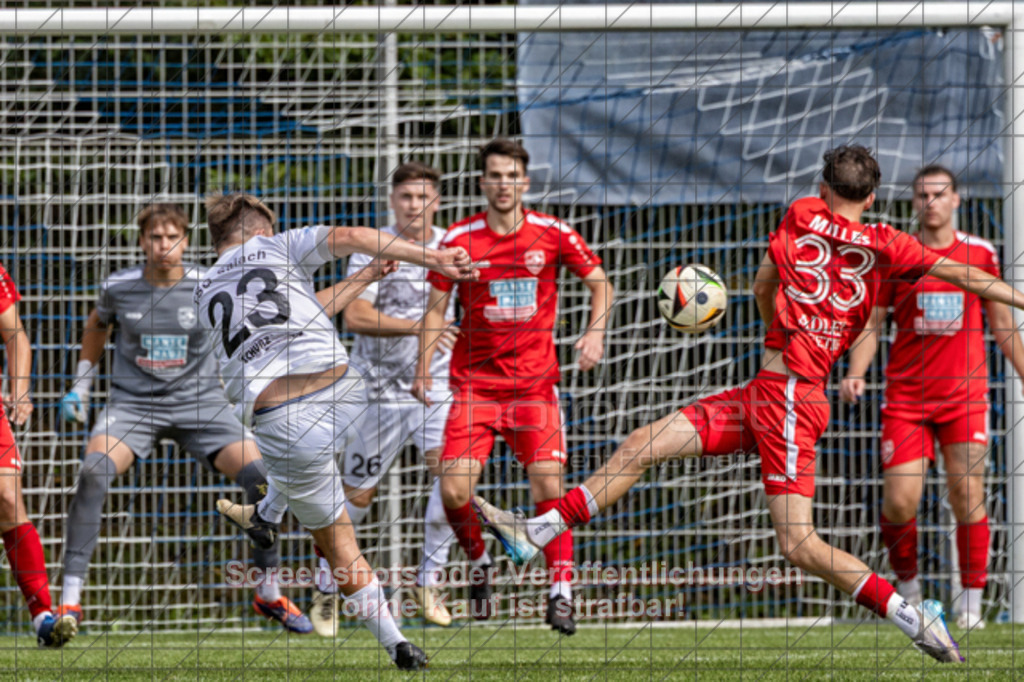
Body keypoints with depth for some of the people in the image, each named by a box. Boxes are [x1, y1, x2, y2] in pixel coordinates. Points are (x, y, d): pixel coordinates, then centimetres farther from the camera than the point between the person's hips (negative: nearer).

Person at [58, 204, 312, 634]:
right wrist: (81, 385, 18)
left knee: (260, 477, -17)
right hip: (132, 401, 0)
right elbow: (97, 326, 19)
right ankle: (70, 599, -23)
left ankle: (268, 594, 6)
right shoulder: (118, 288, -3)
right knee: (94, 472, -29)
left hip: (199, 402, 0)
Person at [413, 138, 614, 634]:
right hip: (474, 383, 0)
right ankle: (478, 561, 16)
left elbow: (599, 283, 11)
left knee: (548, 486, -13)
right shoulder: (459, 240, -1)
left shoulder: (552, 235, -1)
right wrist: (423, 370, -2)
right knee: (454, 489, -13)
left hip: (535, 383, 0)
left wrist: (595, 331, -5)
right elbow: (436, 308, 7)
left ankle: (561, 594, -3)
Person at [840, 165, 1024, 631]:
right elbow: (870, 324, 3)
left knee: (967, 495, -9)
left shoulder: (980, 254, 5)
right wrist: (855, 373, -13)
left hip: (964, 395, 0)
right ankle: (907, 584, 17)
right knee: (899, 501, -9)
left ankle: (971, 603, 0)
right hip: (906, 396, 0)